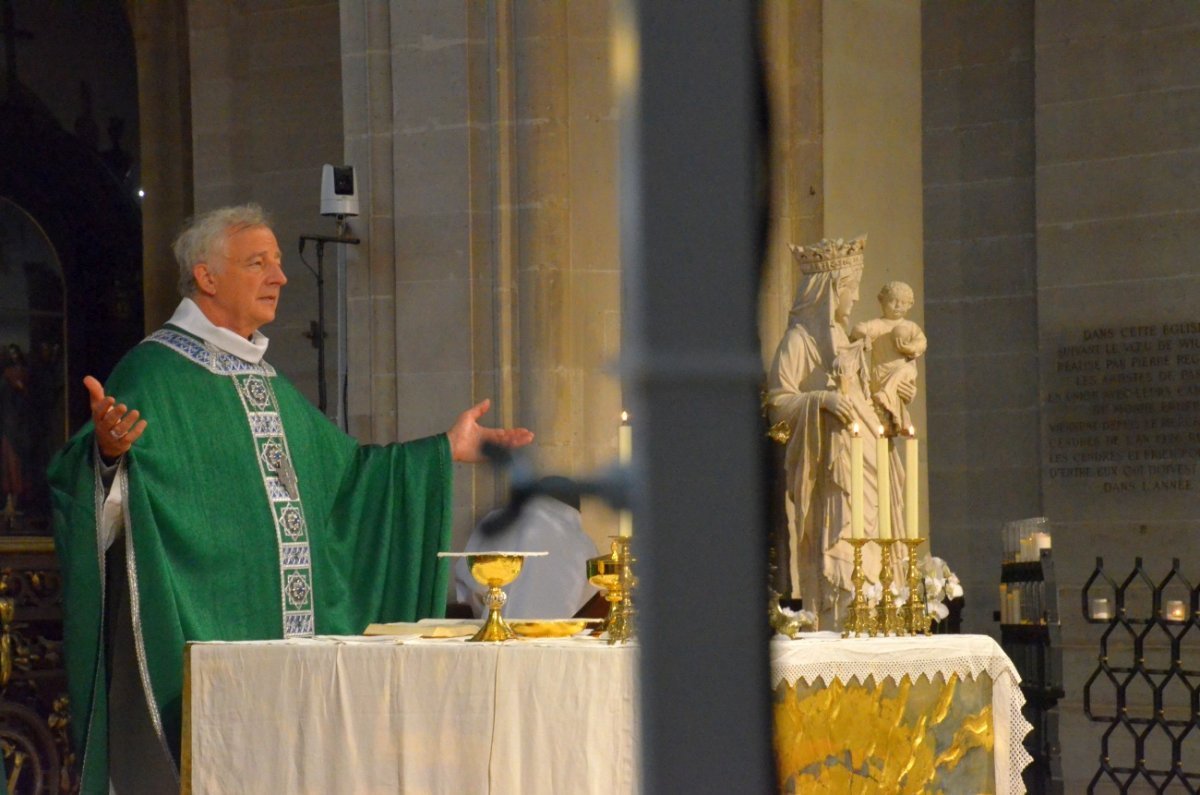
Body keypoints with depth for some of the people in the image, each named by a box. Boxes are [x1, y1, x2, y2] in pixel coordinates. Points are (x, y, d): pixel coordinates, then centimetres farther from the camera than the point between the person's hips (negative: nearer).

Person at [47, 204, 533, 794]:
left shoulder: (265, 380, 20)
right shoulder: (154, 373, -6)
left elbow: (342, 472, 26)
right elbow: (80, 478, -17)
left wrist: (445, 451, 23)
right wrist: (107, 451, -40)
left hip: (292, 635, 8)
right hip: (198, 633, -8)